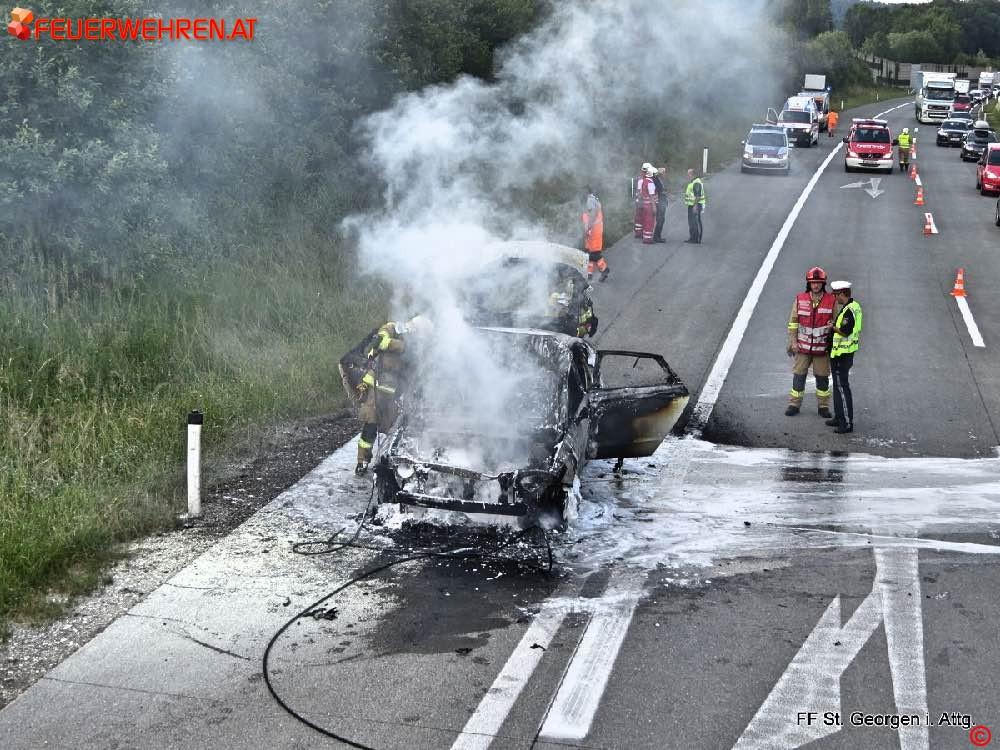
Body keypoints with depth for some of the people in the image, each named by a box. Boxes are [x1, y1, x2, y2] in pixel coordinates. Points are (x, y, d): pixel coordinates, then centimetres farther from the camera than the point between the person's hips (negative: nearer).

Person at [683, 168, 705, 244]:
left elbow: (698, 195, -23)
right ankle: (692, 238, 19)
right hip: (691, 205, 11)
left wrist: (695, 206, -27)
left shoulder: (696, 183, -17)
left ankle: (697, 239, -7)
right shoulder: (691, 183, 16)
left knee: (696, 222, -8)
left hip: (696, 205, -11)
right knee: (691, 222, 14)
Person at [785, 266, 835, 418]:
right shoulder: (800, 299, 0)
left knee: (822, 378, 8)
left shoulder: (831, 301, -3)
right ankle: (794, 404, 17)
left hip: (822, 347, -1)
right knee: (799, 376, 7)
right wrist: (793, 341, -1)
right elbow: (793, 322, 4)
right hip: (802, 346, 1)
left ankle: (823, 406, 20)